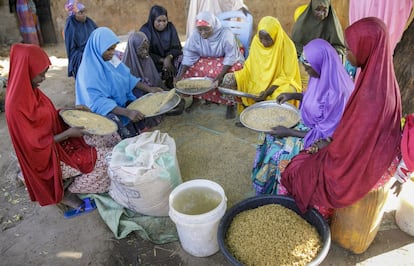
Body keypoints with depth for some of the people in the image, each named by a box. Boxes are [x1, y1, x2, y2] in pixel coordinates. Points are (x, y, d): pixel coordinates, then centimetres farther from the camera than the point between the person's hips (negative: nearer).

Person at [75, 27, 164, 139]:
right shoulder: (88, 70, -24)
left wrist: (150, 89, -7)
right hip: (104, 109, -8)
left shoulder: (111, 58, -2)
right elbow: (97, 102, -31)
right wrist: (127, 112, -41)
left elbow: (128, 77, 7)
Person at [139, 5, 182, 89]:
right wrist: (162, 60, -24)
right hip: (153, 61, -3)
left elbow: (177, 47, -3)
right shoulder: (145, 30, -11)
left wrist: (168, 58, -24)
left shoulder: (170, 27, -2)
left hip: (170, 58, 4)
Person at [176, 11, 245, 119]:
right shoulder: (195, 35, -14)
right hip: (206, 61, 4)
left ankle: (230, 104, -13)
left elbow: (231, 56, -26)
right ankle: (195, 98, 3)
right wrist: (181, 74, -24)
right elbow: (189, 54, -12)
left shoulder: (226, 34, -25)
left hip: (228, 61, -4)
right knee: (189, 71, -17)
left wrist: (221, 74, -38)